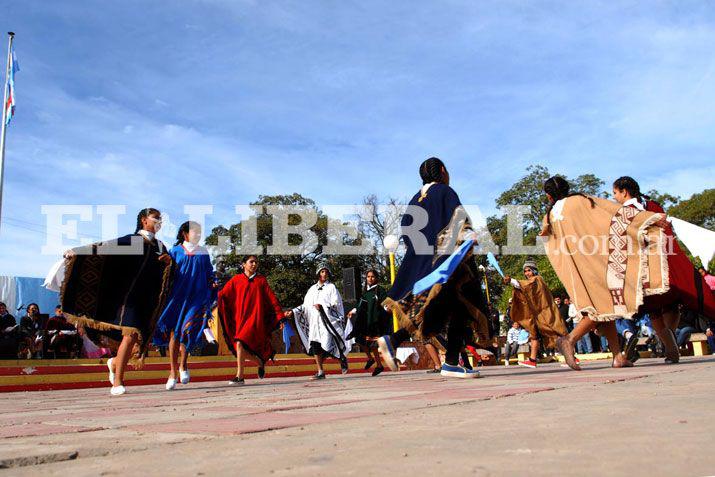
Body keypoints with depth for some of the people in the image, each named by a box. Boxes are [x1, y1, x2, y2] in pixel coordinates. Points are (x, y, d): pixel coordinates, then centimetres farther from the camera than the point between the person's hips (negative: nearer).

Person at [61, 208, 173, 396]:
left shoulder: (160, 246, 18)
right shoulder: (131, 240, 2)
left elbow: (169, 274, 18)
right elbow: (105, 247, -7)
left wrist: (169, 262, -4)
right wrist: (77, 250, -18)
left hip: (149, 299, 6)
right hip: (131, 295, -6)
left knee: (142, 337, 5)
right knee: (130, 334, -19)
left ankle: (115, 363, 33)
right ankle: (117, 383, -13)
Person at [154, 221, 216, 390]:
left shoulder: (203, 253, 13)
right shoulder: (175, 251, 8)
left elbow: (209, 273, 16)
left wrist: (213, 283, -2)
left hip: (197, 297, 1)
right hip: (177, 295, 0)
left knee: (188, 329, -12)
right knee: (174, 331, -4)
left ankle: (183, 364, 10)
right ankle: (173, 372, 3)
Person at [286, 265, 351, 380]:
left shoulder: (331, 287, 6)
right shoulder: (312, 289, 19)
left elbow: (336, 304, -4)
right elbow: (305, 305, 16)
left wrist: (322, 306, -16)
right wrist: (293, 311, 4)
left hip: (327, 320, -4)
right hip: (314, 320, 4)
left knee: (326, 344, -12)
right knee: (315, 345, -5)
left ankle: (342, 358, 17)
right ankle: (320, 372, -1)